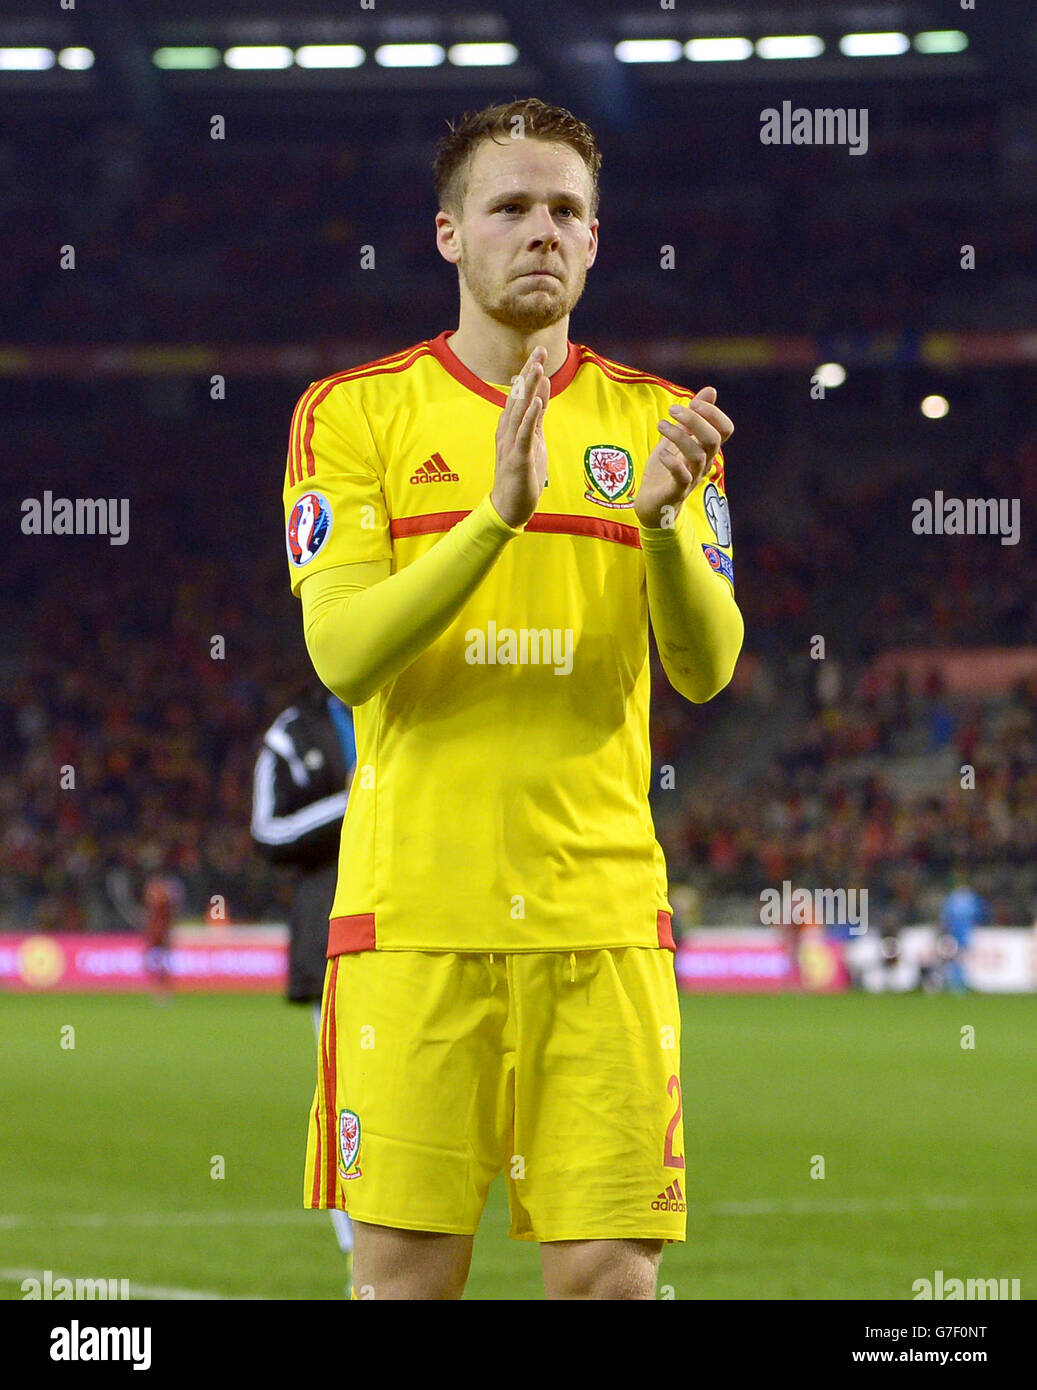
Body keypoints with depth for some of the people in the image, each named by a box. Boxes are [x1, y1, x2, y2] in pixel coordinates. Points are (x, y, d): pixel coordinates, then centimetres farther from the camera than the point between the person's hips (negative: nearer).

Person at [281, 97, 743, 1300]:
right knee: (406, 1268, -2)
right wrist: (498, 513, -22)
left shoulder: (655, 423, 10)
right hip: (415, 913, -2)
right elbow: (342, 651, -9)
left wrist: (664, 519, -20)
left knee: (609, 1269, -3)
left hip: (601, 915, 2)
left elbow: (706, 668, 0)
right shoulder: (353, 414, 4)